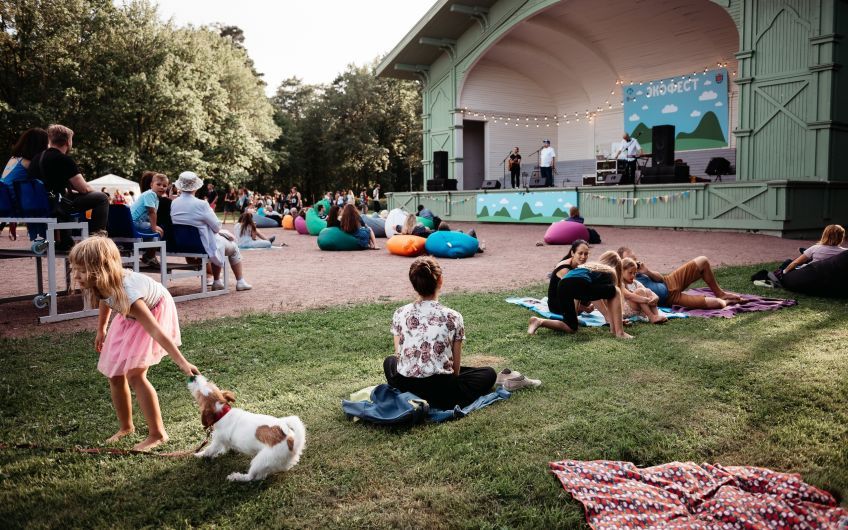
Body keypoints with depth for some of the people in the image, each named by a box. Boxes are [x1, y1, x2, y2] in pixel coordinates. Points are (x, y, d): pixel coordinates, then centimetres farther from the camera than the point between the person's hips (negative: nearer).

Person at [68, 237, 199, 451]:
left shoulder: (126, 293, -41)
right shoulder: (102, 284, -21)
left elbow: (156, 332, -40)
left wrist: (183, 364, -38)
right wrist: (101, 330, 18)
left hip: (154, 312, -7)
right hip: (130, 317, 7)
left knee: (134, 374, -16)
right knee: (115, 375, 5)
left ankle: (157, 434, -3)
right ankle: (126, 427, 26)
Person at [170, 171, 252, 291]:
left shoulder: (173, 203, -5)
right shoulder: (201, 204, -24)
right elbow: (217, 227, -16)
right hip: (202, 246, -6)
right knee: (234, 247, 20)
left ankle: (217, 281, 33)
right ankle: (240, 282, 27)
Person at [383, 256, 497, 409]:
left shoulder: (400, 314, -1)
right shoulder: (453, 317, -6)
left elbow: (399, 355, 7)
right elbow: (456, 366, 1)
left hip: (404, 388, 2)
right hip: (441, 393, -2)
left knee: (389, 361, 36)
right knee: (489, 373, 20)